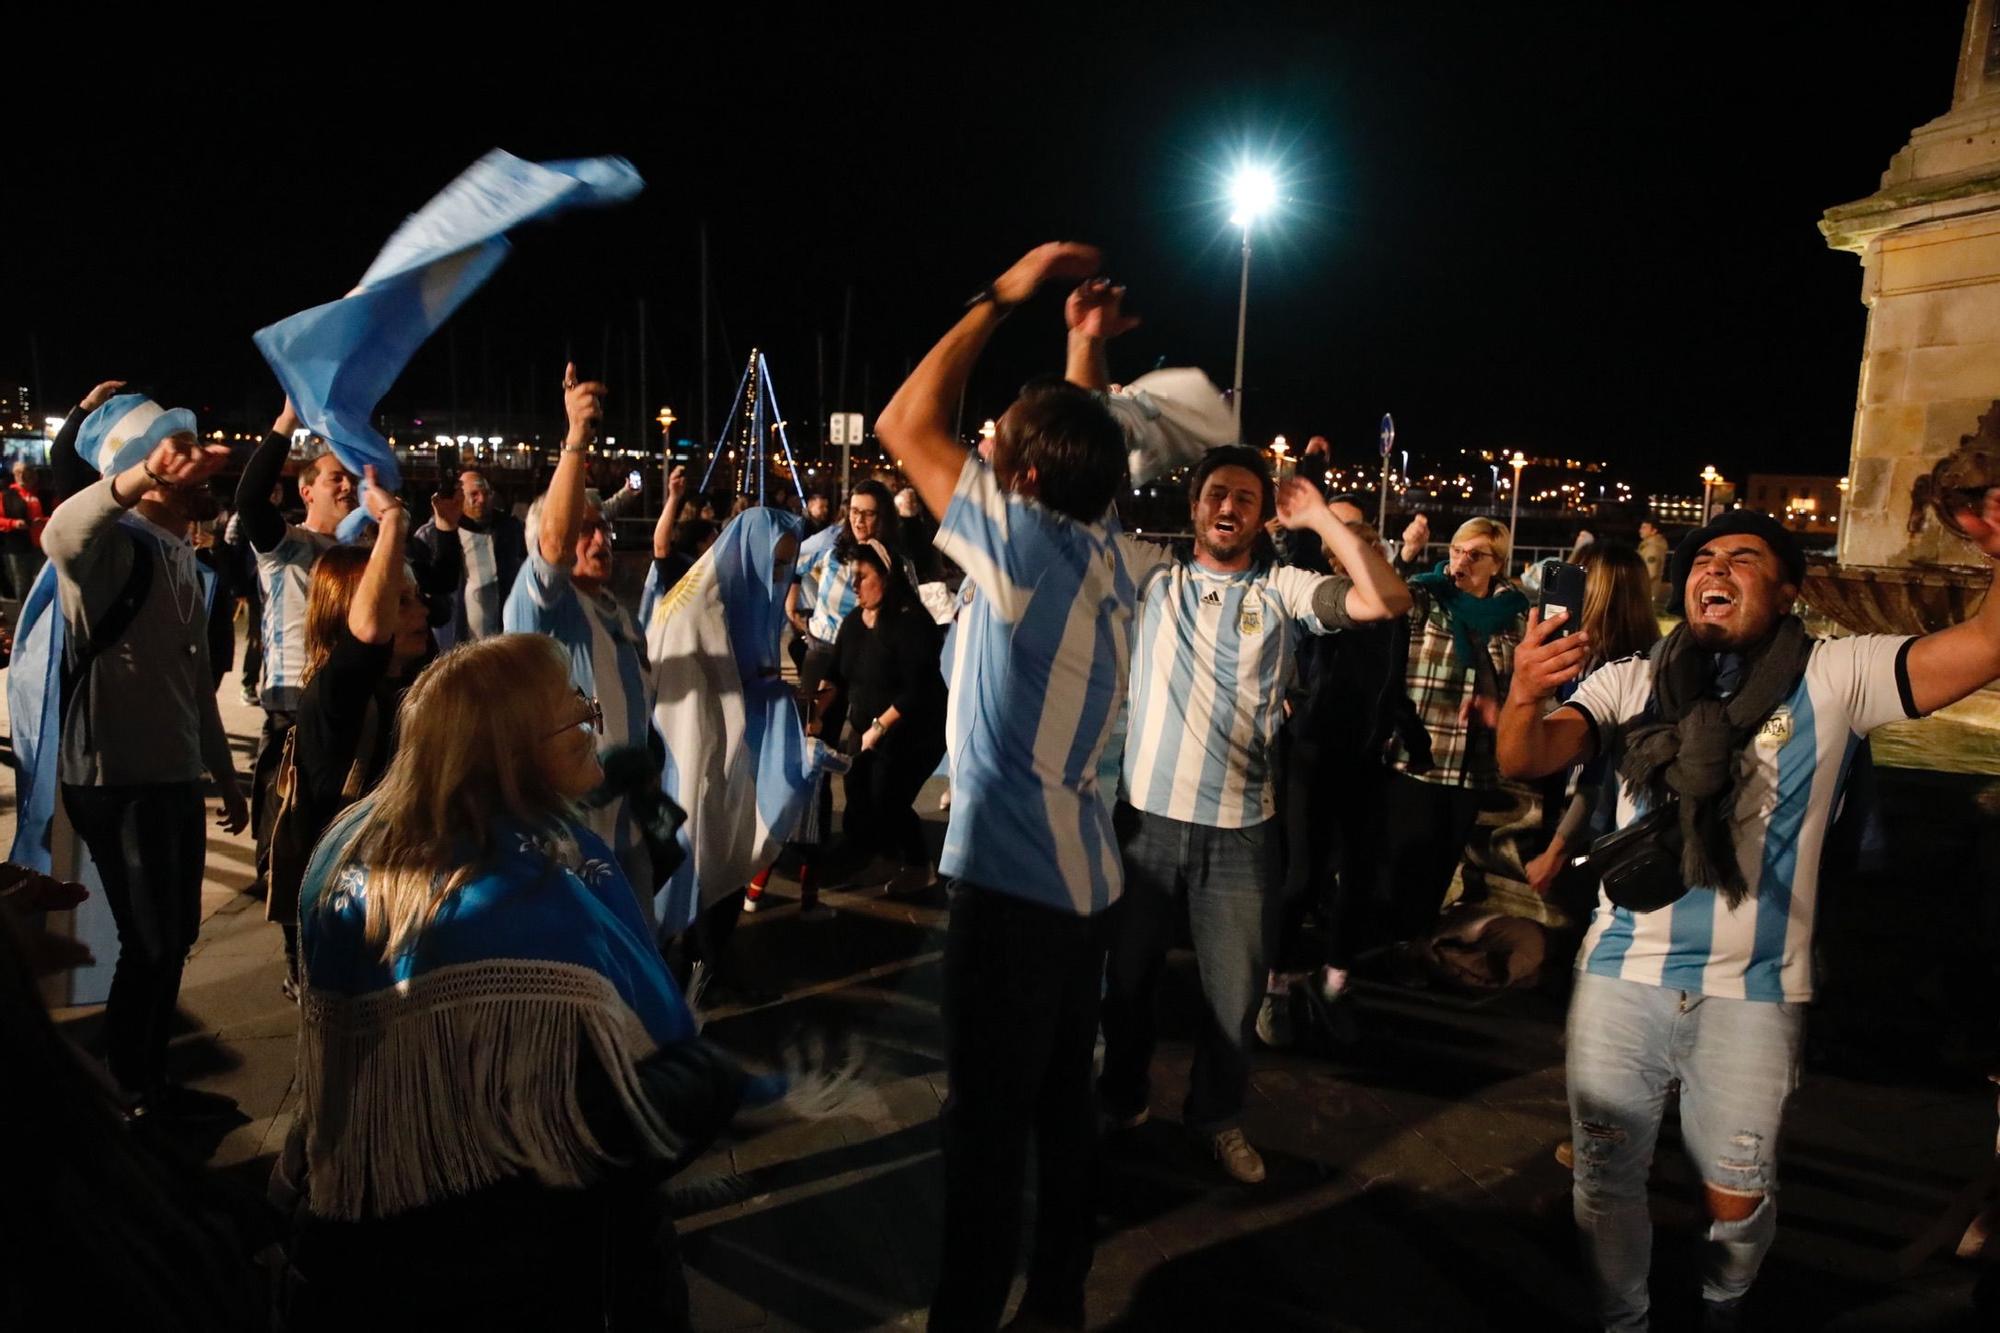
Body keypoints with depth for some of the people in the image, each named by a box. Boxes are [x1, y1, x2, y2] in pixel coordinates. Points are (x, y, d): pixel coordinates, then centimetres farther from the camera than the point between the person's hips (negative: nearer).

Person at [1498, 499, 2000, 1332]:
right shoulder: (1631, 681, 1)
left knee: (1737, 1197, 16)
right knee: (1604, 1178, 14)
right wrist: (1526, 692, -33)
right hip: (1621, 975, 1)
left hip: (1752, 990, -1)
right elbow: (1526, 761, -11)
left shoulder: (1836, 677, -1)